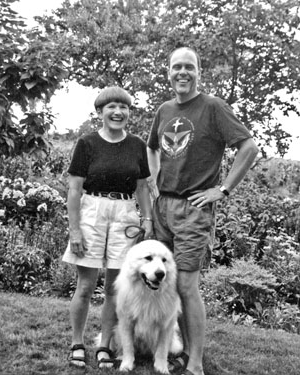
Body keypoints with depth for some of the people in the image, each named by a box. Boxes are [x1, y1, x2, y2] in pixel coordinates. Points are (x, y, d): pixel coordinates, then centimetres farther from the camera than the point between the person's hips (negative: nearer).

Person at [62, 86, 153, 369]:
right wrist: (74, 229, -9)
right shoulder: (87, 144, -2)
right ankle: (77, 344, 17)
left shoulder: (137, 146, 7)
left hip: (125, 215, 3)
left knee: (115, 286, 6)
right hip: (91, 213, -2)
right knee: (86, 286, 0)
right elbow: (74, 189, -4)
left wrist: (148, 220, 4)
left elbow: (142, 188, 13)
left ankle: (104, 346, 18)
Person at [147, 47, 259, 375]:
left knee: (186, 285, -9)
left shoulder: (213, 107, -6)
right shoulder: (164, 110, 13)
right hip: (162, 204, 6)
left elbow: (249, 147, -11)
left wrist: (222, 190, -12)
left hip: (193, 208, -6)